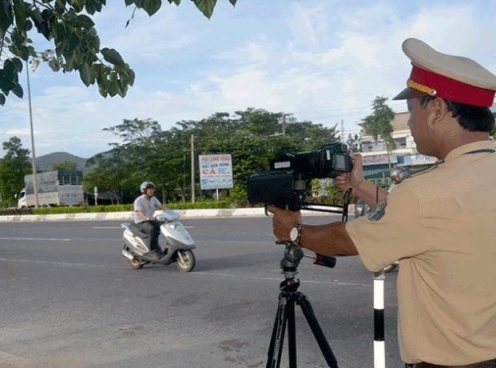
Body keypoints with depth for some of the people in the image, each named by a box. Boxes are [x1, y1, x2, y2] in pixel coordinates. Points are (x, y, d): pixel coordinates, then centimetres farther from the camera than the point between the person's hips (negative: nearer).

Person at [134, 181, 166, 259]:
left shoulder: (153, 199, 8)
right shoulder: (138, 200, -14)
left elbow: (162, 207, 1)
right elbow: (140, 212, -28)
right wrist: (147, 217, -49)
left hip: (151, 221, 7)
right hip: (140, 223, -7)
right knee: (152, 229, -37)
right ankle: (153, 251, -30)